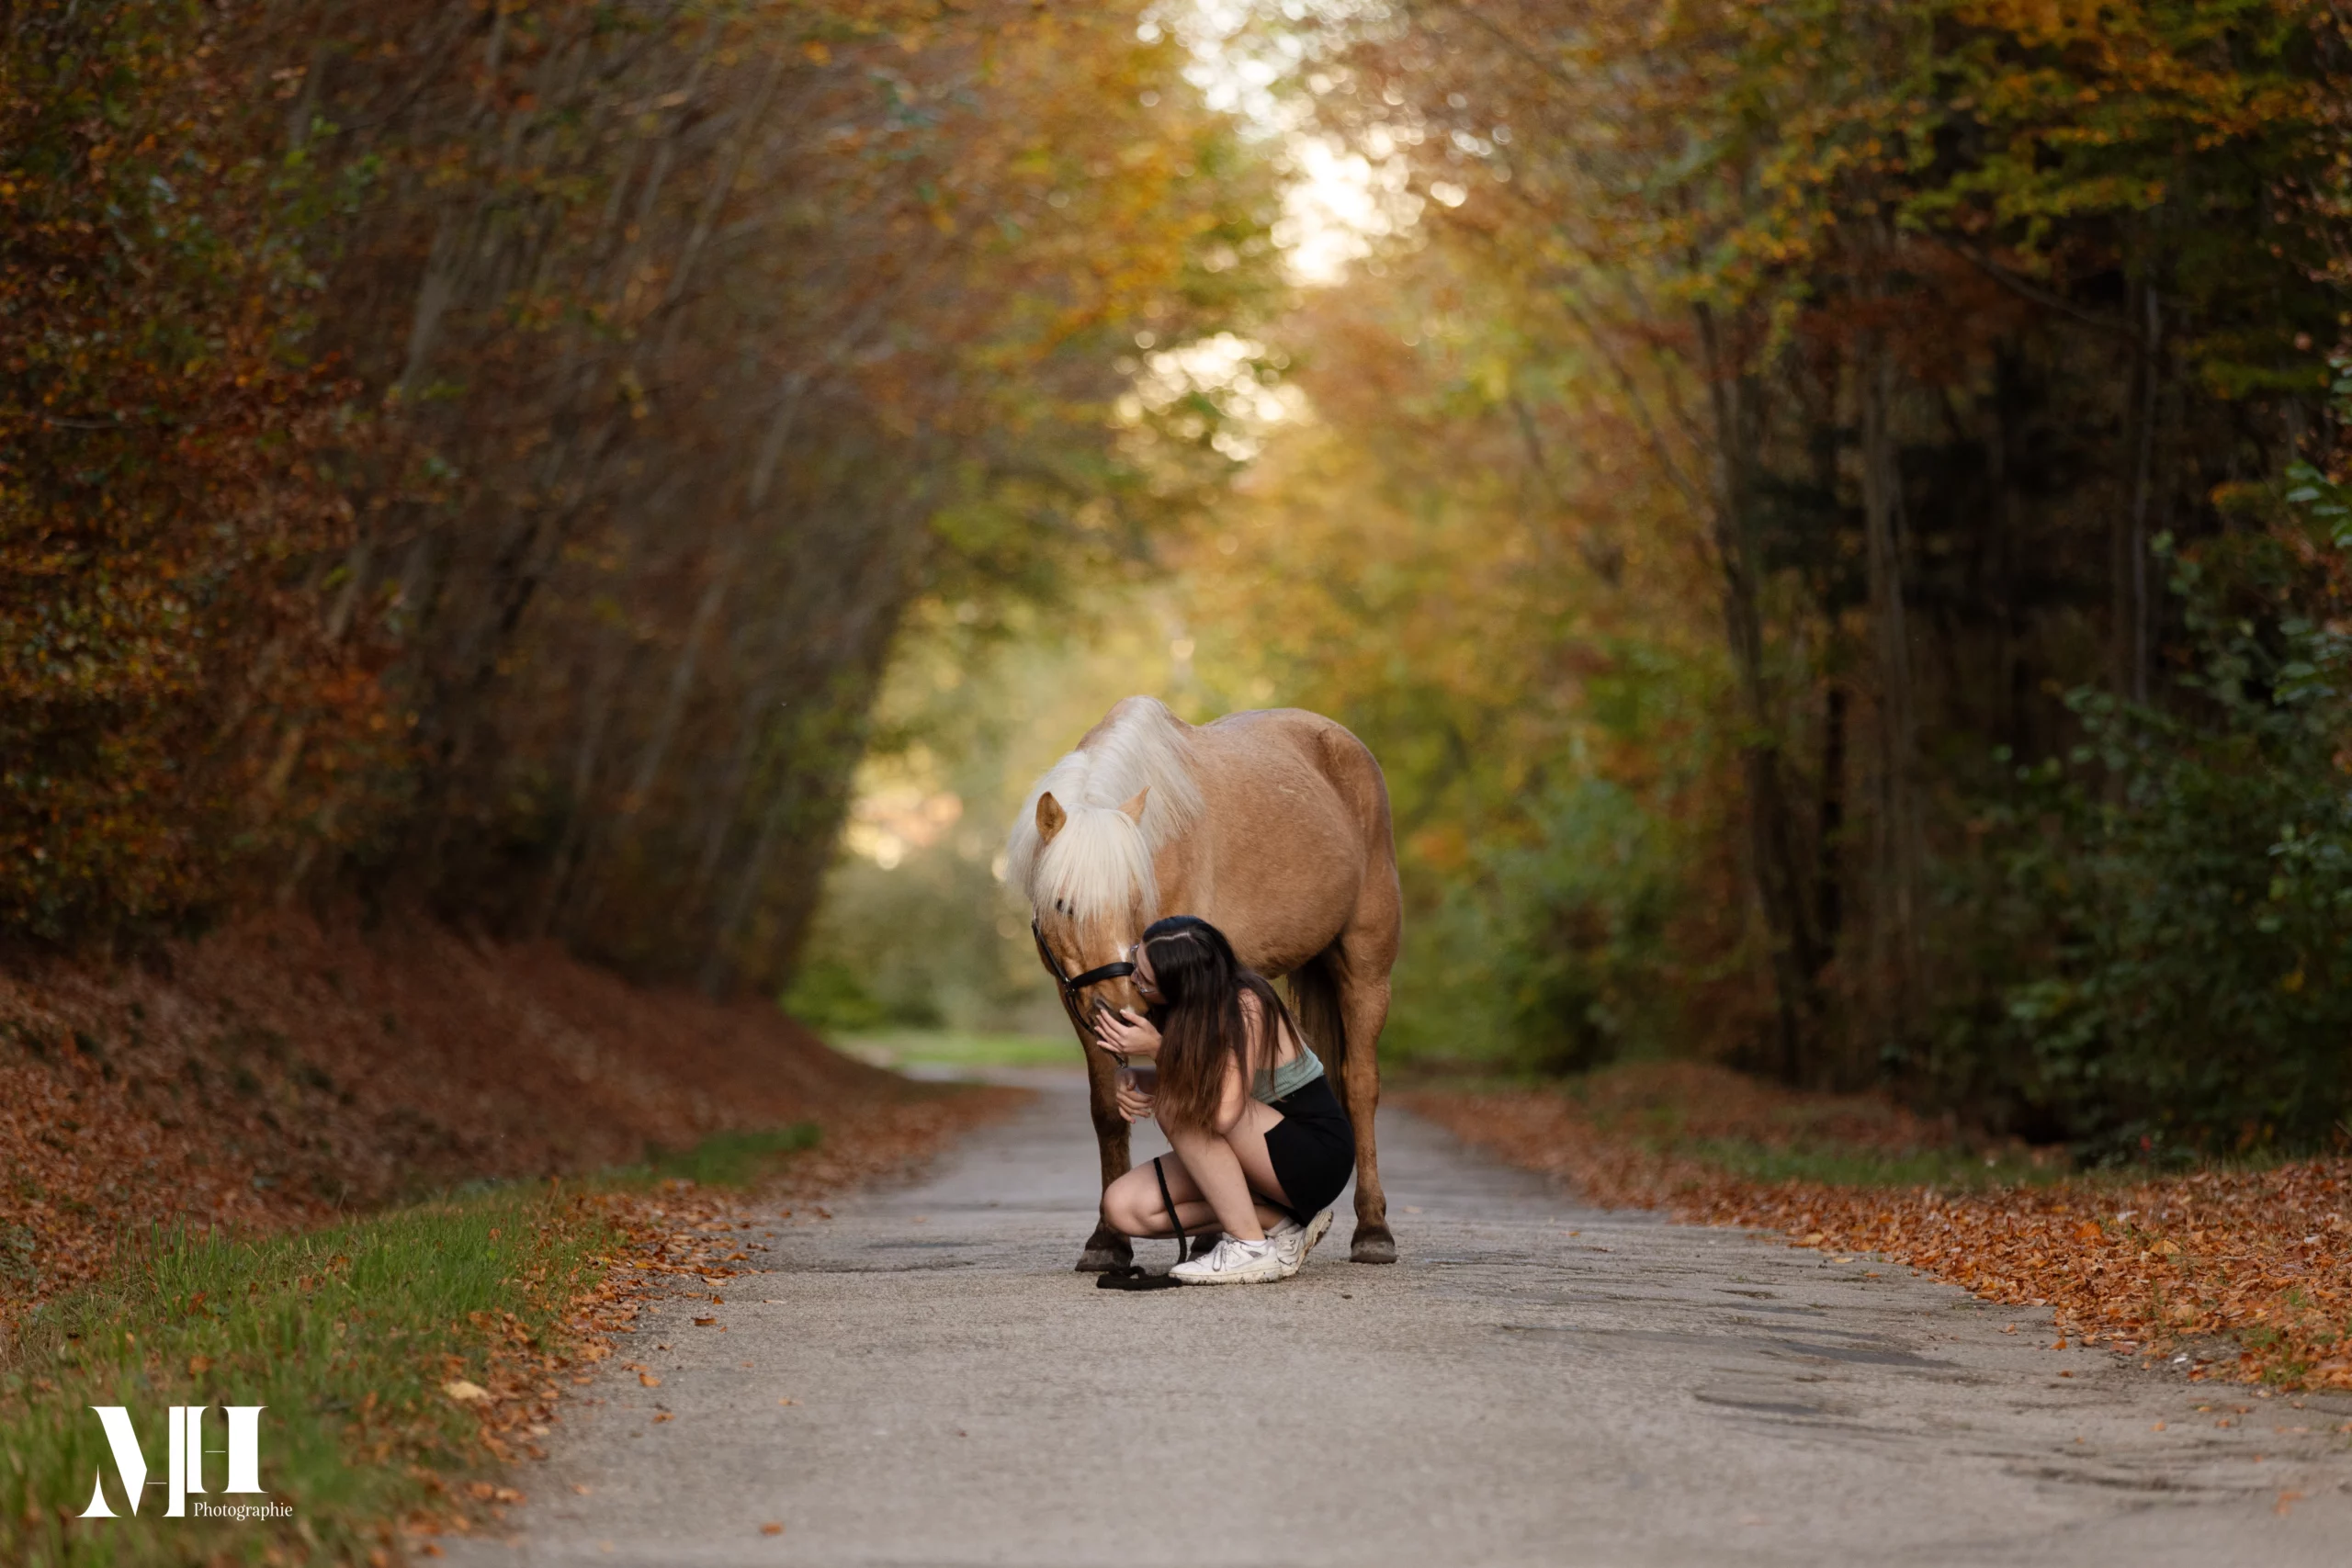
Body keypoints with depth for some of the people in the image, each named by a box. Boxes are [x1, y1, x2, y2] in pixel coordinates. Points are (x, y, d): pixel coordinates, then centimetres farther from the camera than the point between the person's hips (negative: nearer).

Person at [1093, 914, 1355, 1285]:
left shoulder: (1246, 1006, -26)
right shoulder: (1183, 1011, -4)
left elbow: (1224, 1112, -35)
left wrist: (1158, 1050, -27)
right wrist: (1129, 1080, -15)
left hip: (1316, 1155, -8)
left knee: (1174, 1104, -28)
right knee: (1123, 1206, -8)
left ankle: (1251, 1248, -19)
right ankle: (1279, 1220, -2)